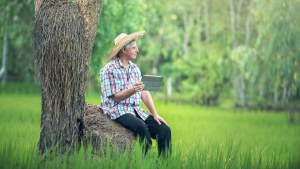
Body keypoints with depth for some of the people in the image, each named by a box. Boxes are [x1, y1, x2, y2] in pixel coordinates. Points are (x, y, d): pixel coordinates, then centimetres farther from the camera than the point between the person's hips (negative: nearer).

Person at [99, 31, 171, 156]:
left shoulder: (134, 68, 15)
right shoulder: (109, 70, -7)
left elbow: (144, 93, 11)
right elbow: (115, 98, -11)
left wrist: (155, 114, 0)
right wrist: (132, 90, -28)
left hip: (136, 110, 7)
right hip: (118, 111, -7)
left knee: (164, 129, -13)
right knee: (142, 127, -35)